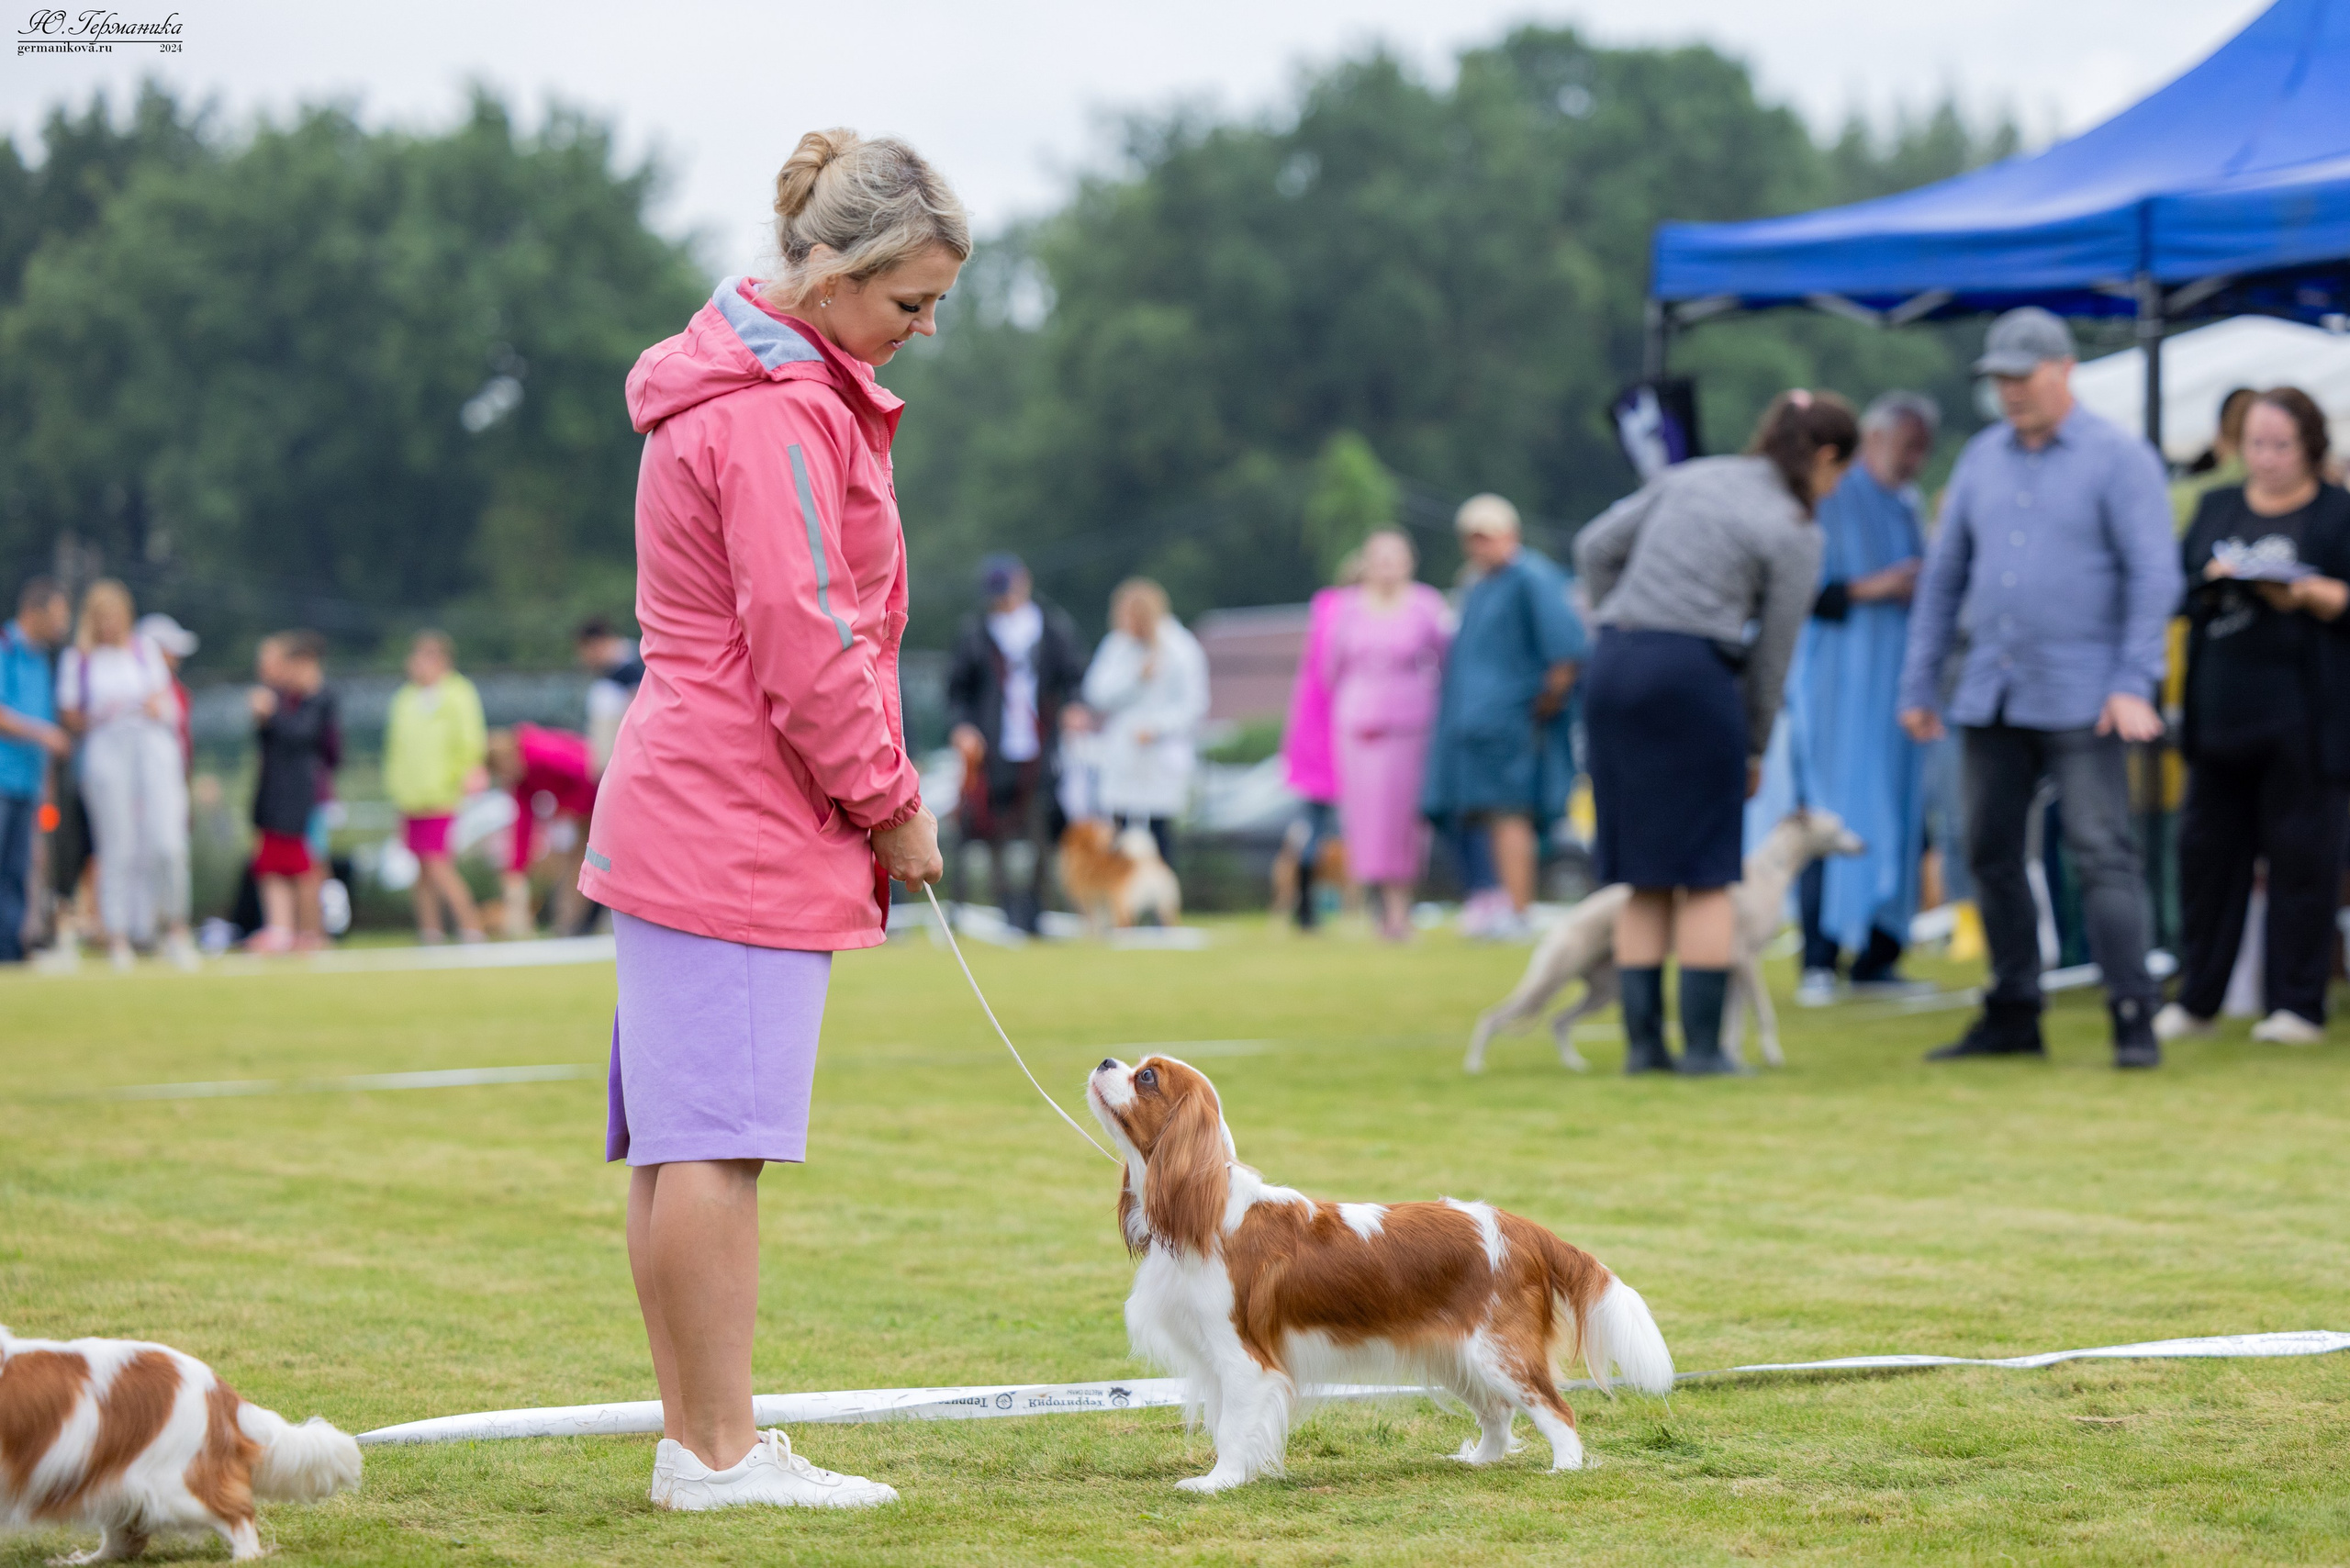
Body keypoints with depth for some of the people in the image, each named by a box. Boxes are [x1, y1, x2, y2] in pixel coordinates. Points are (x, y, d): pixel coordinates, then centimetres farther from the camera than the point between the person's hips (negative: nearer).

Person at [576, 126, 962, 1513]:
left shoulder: (760, 385, 19)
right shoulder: (776, 418, -15)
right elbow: (808, 650, -19)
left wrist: (875, 799, 17)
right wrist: (893, 807, -7)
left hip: (686, 814, 11)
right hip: (742, 829, -11)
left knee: (676, 1134, 9)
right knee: (717, 1138, -9)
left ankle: (696, 1434, 13)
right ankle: (721, 1451, -7)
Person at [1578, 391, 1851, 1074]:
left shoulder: (1688, 477, 14)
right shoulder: (1794, 535, -1)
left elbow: (1595, 545, 13)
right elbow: (1772, 653, 3)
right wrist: (1756, 748, 14)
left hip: (1615, 664, 6)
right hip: (1693, 675, -6)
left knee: (1642, 874, 10)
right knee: (1707, 874, 3)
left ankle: (1642, 1041, 9)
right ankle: (1702, 1044, 0)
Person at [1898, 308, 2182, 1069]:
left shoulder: (2118, 459, -3)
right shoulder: (1982, 458, 13)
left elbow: (2154, 574, -8)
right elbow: (1944, 573, 17)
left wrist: (2134, 684, -17)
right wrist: (1918, 684, 13)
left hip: (2079, 701, -6)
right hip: (1991, 694, 6)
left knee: (2102, 854, -10)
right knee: (1992, 855, 8)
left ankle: (2133, 1019, -10)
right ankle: (2012, 1015, 17)